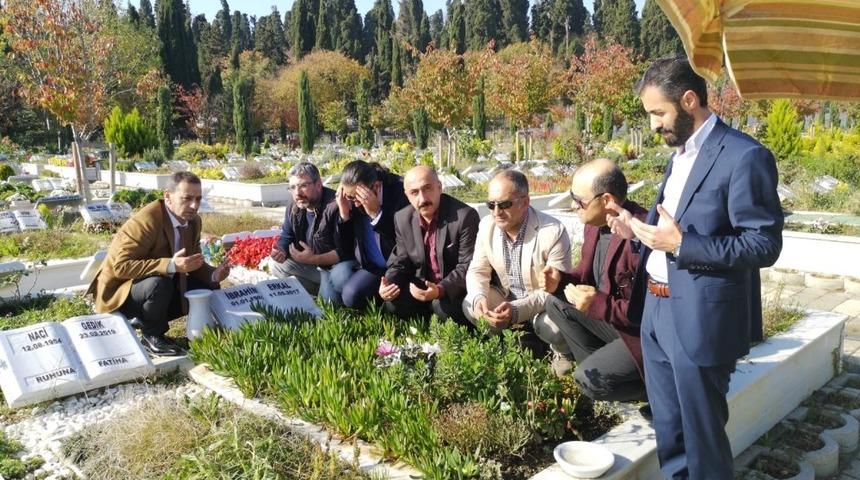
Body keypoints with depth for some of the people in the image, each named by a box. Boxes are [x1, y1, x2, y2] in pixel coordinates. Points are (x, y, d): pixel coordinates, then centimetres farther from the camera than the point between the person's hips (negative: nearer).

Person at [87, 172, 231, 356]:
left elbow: (192, 262, 6)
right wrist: (170, 265, -41)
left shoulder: (193, 222, -4)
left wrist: (213, 275, -17)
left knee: (208, 288, -1)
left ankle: (147, 320, 8)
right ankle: (151, 335, -9)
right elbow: (121, 266, -32)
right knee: (159, 283, -36)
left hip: (158, 285, 8)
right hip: (120, 292, -8)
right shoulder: (145, 221, -28)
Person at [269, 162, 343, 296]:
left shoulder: (335, 207, -29)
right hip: (309, 262, 8)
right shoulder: (293, 205, -3)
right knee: (277, 269, 2)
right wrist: (281, 251, -16)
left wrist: (313, 259, -36)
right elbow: (287, 237, 8)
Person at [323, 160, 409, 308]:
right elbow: (345, 247, 1)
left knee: (352, 294, -24)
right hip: (365, 264, 6)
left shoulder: (399, 191, -19)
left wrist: (376, 213, -31)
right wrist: (344, 215, -15)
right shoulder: (350, 199, -5)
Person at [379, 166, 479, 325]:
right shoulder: (402, 219, -3)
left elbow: (468, 266, -21)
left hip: (457, 289, -5)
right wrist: (388, 284, -19)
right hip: (422, 285, 5)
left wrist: (440, 289, -36)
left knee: (443, 306, -33)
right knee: (394, 303, -19)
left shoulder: (465, 216, -21)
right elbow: (400, 262, 4)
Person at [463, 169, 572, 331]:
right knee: (470, 306, -20)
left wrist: (517, 310, -38)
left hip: (544, 304, -4)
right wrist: (478, 298, -26)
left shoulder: (554, 232, -24)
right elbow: (478, 271, -2)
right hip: (503, 297, 4)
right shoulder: (486, 225, -8)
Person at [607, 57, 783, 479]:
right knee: (667, 429, 20)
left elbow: (765, 246, -18)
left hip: (701, 318, -8)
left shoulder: (744, 157, -16)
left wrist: (680, 244, -24)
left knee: (701, 431, 8)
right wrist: (636, 228, 3)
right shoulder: (679, 154, 12)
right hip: (656, 310, 8)